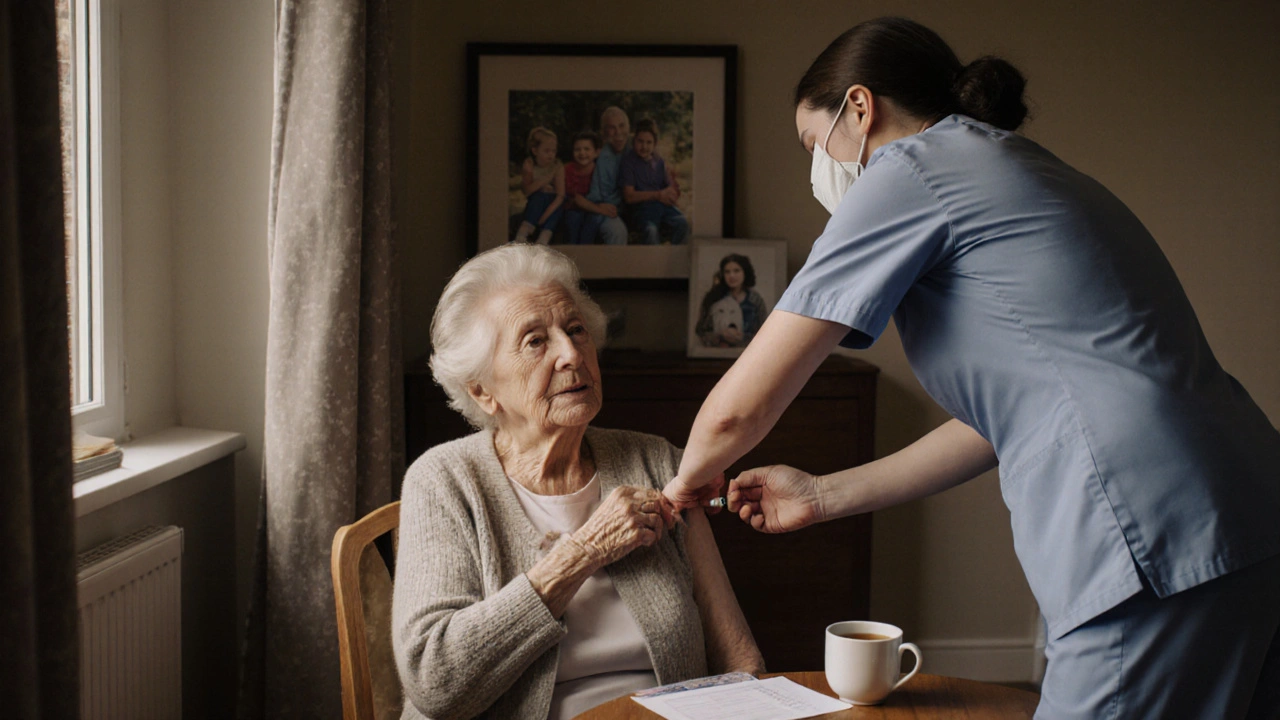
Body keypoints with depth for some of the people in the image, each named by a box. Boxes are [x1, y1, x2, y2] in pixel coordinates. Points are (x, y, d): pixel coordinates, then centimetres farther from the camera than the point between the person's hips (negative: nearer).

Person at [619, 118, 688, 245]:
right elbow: (629, 197, -7)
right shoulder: (628, 162, 2)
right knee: (650, 230, -36)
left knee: (682, 224, -27)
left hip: (663, 205, 4)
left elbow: (674, 198, 14)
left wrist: (674, 187, -11)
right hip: (640, 207, -4)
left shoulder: (659, 162, 15)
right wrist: (658, 195, -11)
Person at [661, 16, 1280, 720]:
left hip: (1160, 553, -9)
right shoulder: (1020, 171, 25)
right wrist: (824, 495, 30)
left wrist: (690, 477, 20)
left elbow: (740, 405, -2)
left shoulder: (909, 168, -2)